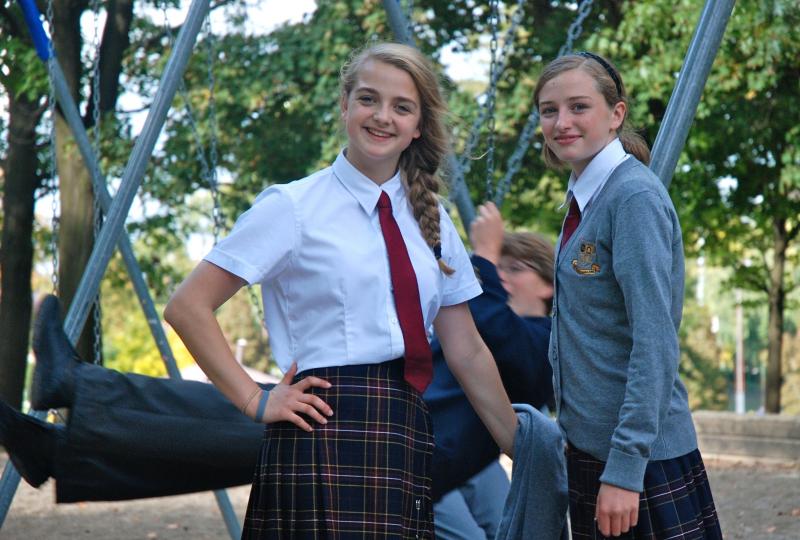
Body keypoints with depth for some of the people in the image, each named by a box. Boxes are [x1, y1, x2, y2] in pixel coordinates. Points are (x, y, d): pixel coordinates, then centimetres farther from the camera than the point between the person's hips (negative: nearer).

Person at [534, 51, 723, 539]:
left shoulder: (635, 197, -15)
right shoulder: (583, 199, 10)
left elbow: (655, 343, -21)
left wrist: (625, 467, -24)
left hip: (643, 458, -8)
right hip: (588, 445, 8)